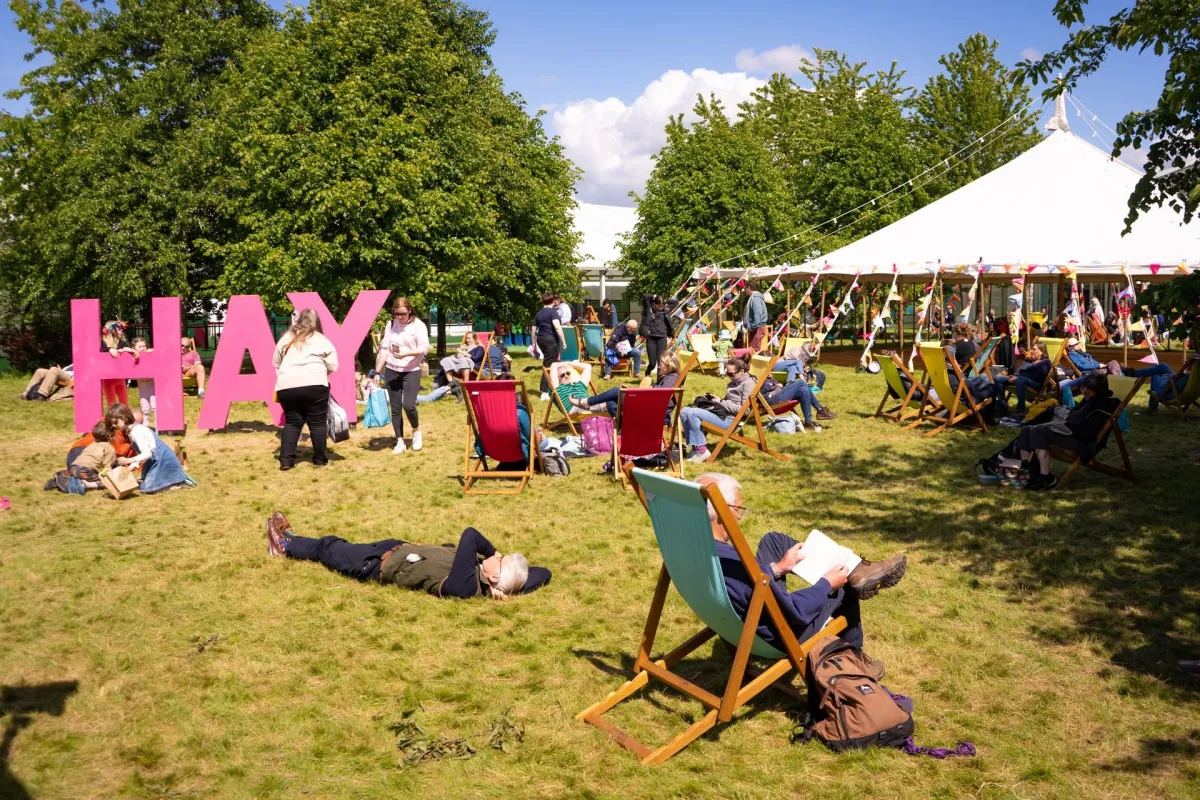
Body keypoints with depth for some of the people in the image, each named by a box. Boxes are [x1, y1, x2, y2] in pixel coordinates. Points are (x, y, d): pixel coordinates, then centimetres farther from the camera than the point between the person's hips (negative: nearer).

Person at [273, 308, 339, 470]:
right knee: (317, 422, 8)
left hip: (287, 386, 3)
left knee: (292, 422, 13)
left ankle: (286, 460, 5)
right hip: (314, 385, -3)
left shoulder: (286, 338, 17)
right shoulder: (322, 340, 8)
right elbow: (333, 366, 5)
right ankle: (319, 459, 13)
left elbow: (276, 363, 24)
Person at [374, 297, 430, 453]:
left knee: (408, 405, -15)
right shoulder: (391, 325, 5)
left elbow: (424, 348, -12)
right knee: (395, 408, 5)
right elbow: (384, 348, 6)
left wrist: (407, 353, -27)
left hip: (411, 371, -4)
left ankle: (416, 431, 14)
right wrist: (377, 371, 2)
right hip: (391, 371, 4)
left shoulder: (418, 325, -6)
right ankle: (400, 442, 14)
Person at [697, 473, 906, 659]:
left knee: (774, 541, 13)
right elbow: (795, 611, -27)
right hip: (781, 637, -7)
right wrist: (827, 583, -11)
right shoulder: (735, 565, -39)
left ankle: (854, 571, 19)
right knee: (843, 587, 17)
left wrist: (777, 568, 6)